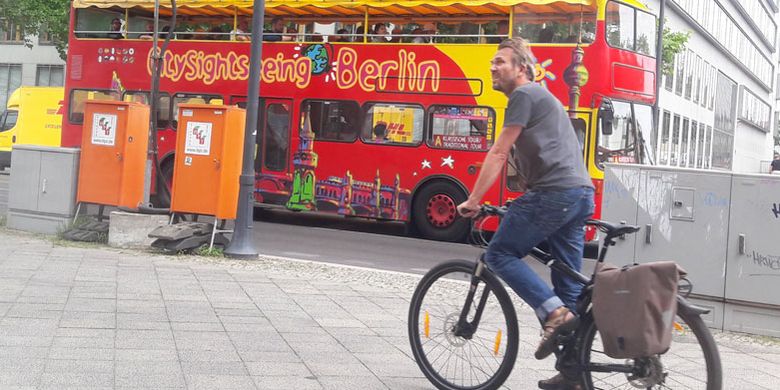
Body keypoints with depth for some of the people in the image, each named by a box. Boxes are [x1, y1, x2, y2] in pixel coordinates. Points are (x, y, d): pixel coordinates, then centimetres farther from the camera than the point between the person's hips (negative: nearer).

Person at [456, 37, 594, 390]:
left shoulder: (525, 95, -2)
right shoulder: (541, 98, 29)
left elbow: (498, 153, -6)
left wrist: (473, 200, -3)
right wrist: (525, 204, 35)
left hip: (554, 192, -10)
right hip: (581, 192, 10)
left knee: (499, 254, -3)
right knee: (568, 279, 9)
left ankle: (554, 312, -16)